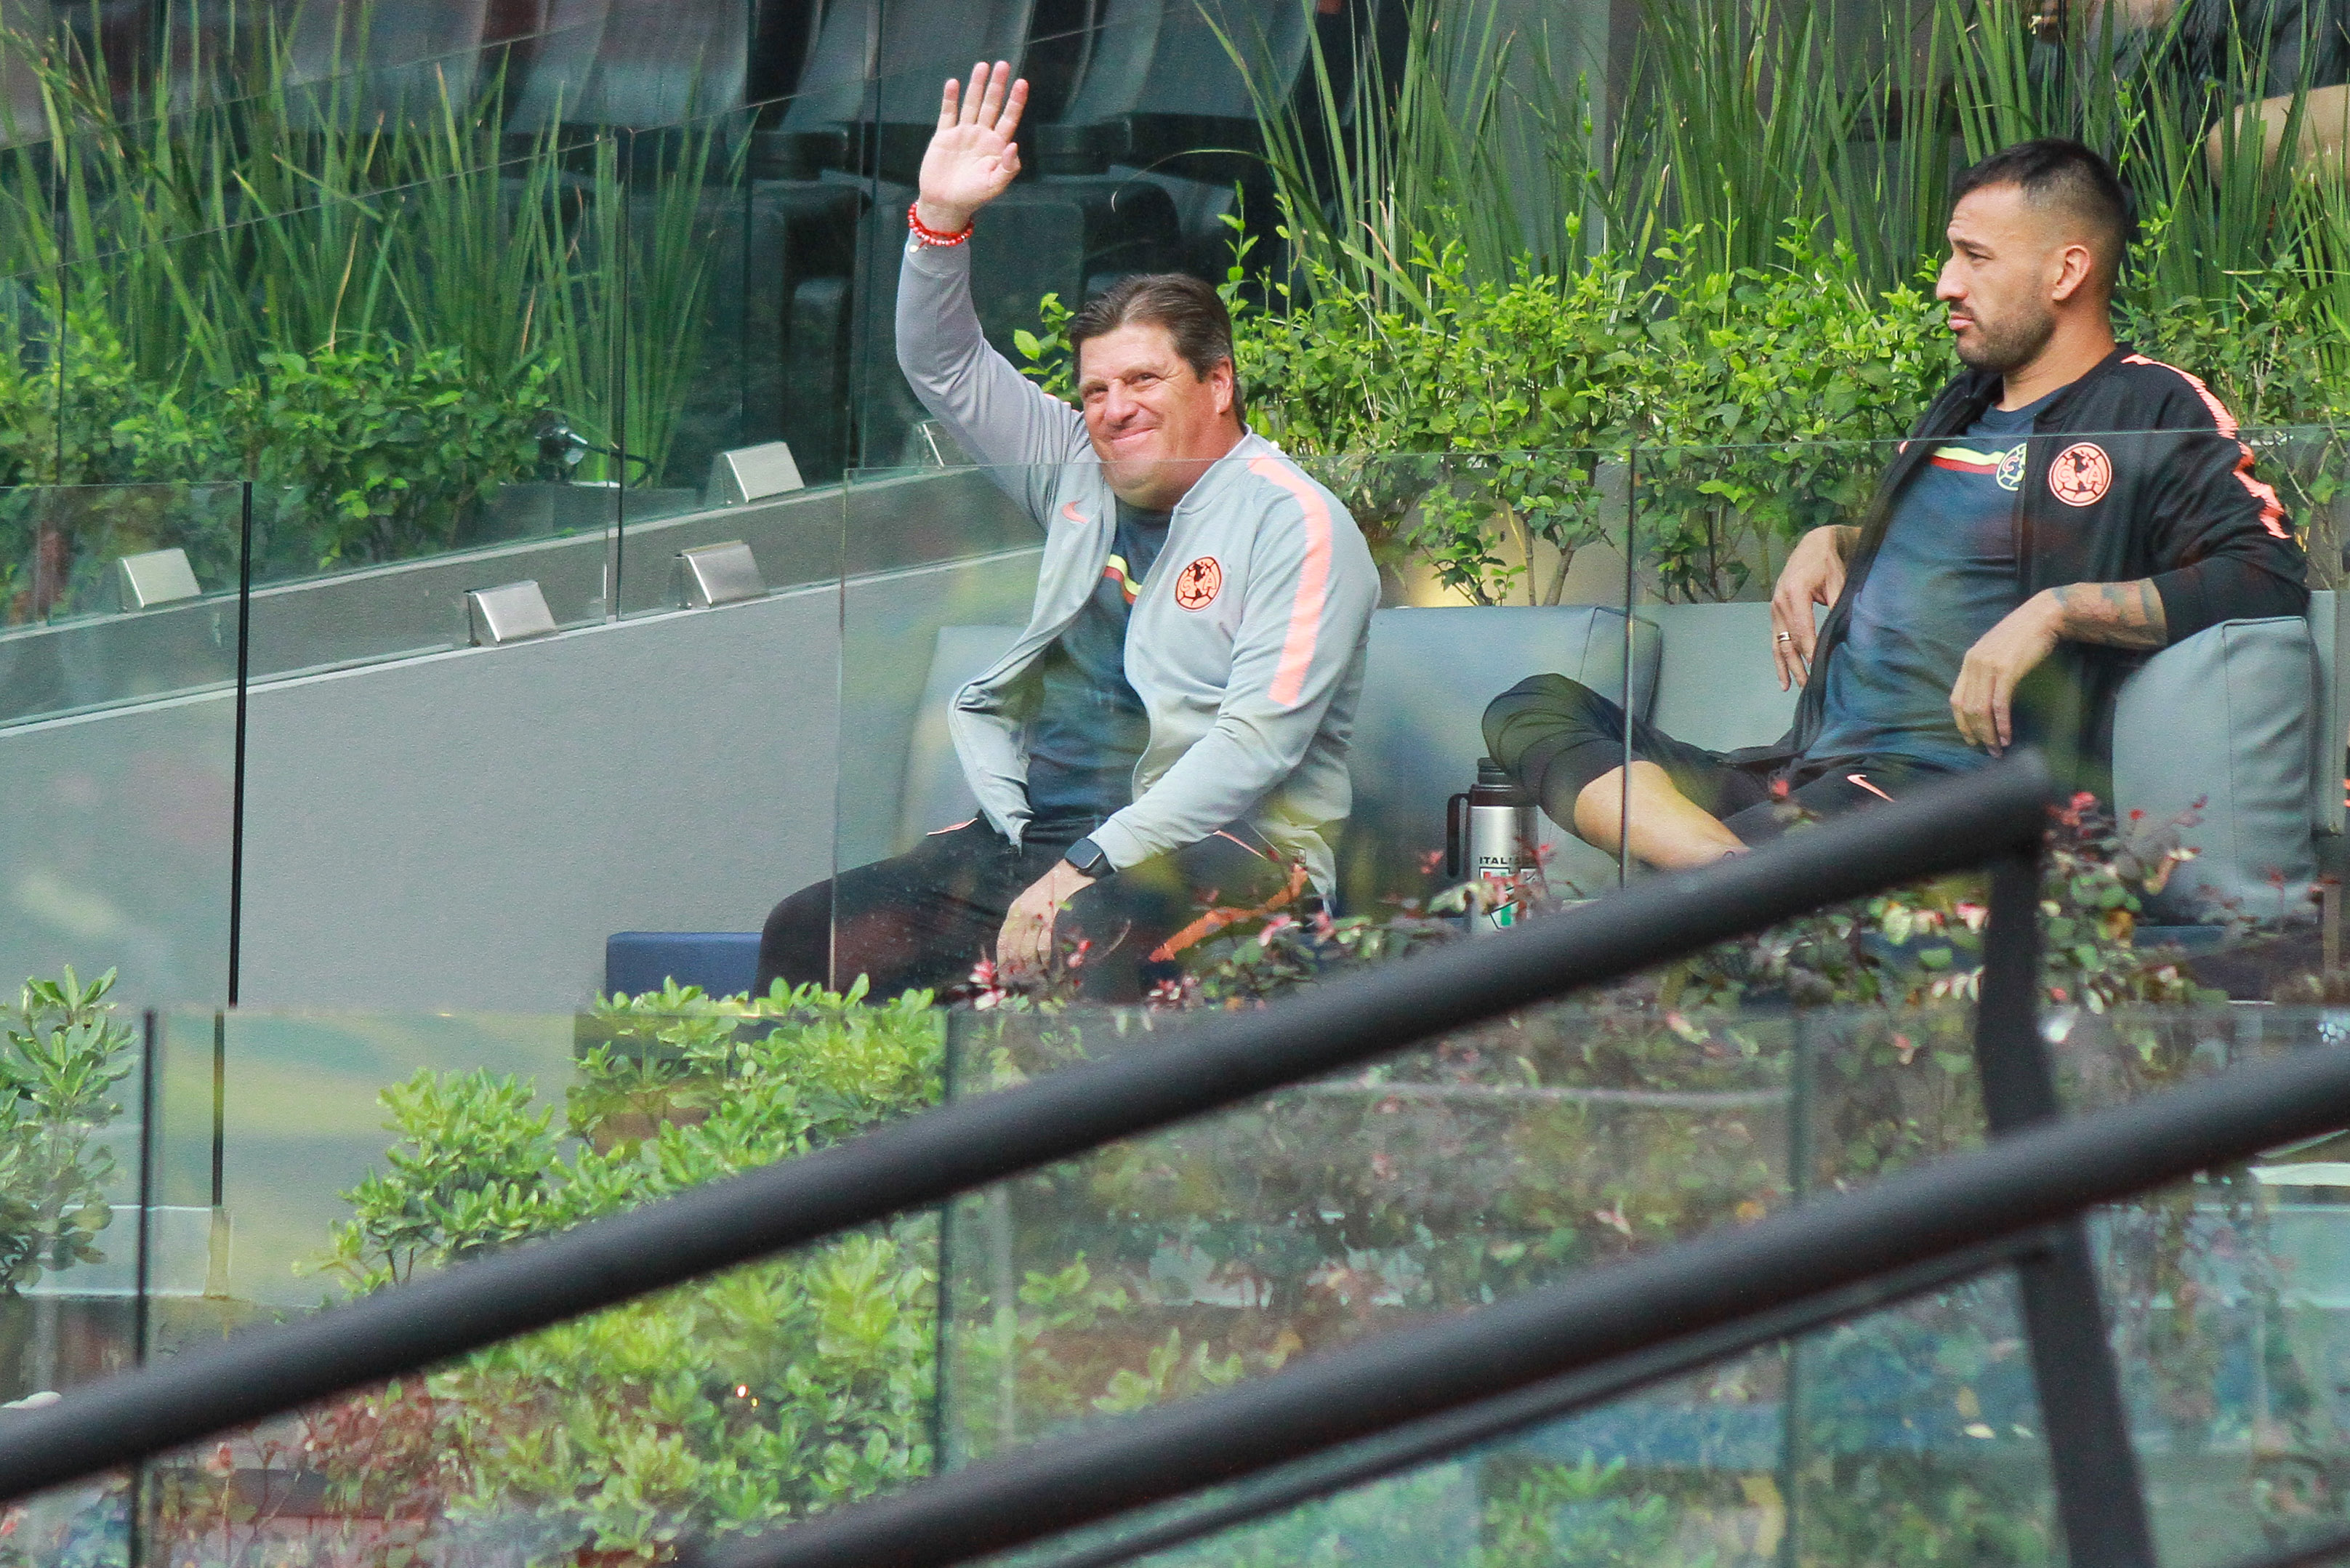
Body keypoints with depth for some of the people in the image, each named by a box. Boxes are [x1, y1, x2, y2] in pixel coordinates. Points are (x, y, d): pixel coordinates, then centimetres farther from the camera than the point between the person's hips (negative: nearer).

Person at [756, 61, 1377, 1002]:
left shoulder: (1292, 522, -5)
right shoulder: (1082, 475, 18)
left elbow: (1258, 741, -14)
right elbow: (944, 369, 25)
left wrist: (1083, 870, -21)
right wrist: (941, 220, 6)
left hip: (1216, 846, -8)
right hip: (1028, 834, 8)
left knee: (1079, 945, -41)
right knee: (808, 937, -10)